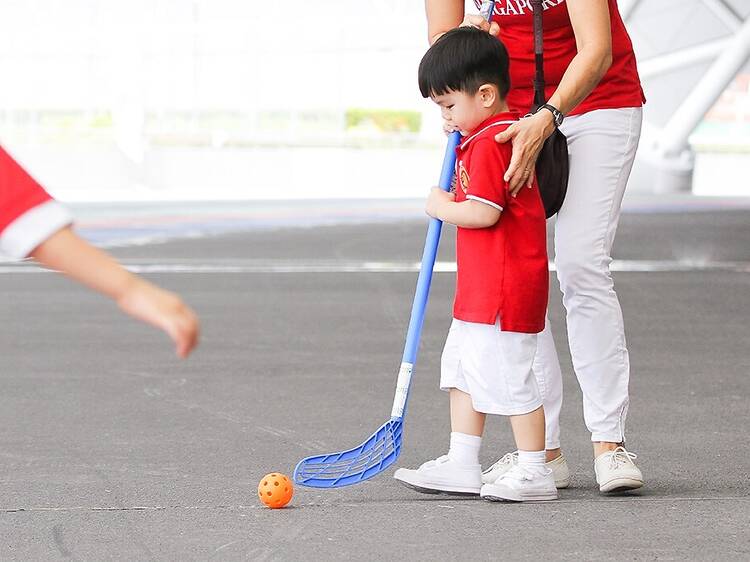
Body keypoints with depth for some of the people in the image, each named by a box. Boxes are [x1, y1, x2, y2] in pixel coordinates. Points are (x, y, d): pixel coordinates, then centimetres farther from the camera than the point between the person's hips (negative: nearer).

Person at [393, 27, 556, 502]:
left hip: (504, 286, -11)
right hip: (480, 286, 11)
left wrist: (444, 207, -9)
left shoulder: (489, 144, -20)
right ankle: (462, 466, 21)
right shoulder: (501, 131, 13)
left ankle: (535, 472, 0)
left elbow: (483, 212, -26)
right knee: (462, 367, 16)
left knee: (506, 374, -6)